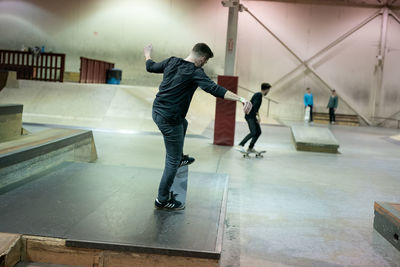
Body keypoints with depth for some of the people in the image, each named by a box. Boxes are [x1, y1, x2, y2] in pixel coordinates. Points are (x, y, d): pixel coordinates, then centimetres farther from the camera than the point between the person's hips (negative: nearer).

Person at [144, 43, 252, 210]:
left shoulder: (172, 62, 4)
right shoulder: (195, 72, -16)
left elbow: (150, 67, 21)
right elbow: (215, 89, -30)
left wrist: (148, 54, 42)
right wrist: (240, 99, -36)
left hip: (156, 111, 9)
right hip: (169, 119, -9)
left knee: (183, 123, 38)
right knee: (173, 161, 2)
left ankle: (179, 158, 50)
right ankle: (162, 200, 12)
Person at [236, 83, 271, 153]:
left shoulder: (259, 95, 17)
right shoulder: (258, 95, -12)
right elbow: (255, 106, -23)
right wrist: (258, 116, -22)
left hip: (253, 117, 10)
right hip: (250, 116, -10)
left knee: (258, 132, 8)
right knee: (253, 132, -20)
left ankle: (250, 148, 11)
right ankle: (240, 146, -21)